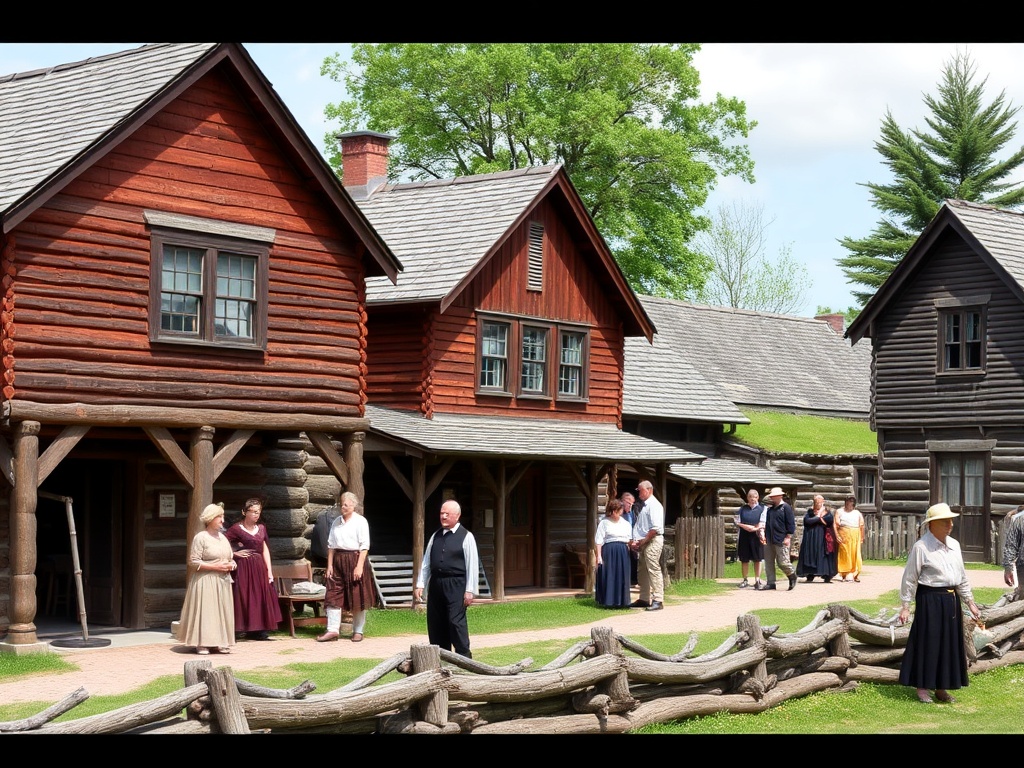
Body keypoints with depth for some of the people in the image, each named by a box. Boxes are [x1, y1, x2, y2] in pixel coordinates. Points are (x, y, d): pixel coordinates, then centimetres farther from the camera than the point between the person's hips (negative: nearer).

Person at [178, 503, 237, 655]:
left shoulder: (223, 538, 15)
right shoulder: (200, 537, -7)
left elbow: (230, 558, 25)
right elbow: (193, 562, -12)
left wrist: (231, 564, 1)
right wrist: (215, 566, -17)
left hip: (222, 581, 7)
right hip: (205, 581, -7)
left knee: (222, 612, 4)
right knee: (204, 611, -8)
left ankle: (220, 642, 9)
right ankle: (202, 644, -4)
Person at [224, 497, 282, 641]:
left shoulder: (261, 528, 11)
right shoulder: (237, 529, -6)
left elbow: (265, 550, 12)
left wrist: (269, 570, 6)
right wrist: (234, 553, -10)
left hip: (259, 567, 6)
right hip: (244, 567, -6)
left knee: (261, 598, 3)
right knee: (243, 596, -5)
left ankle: (258, 630, 7)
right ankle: (242, 629, 0)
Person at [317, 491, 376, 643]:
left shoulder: (360, 521, -3)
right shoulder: (336, 522, 11)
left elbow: (364, 546, -8)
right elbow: (331, 545, 11)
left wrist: (359, 566, -16)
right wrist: (329, 565, 3)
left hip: (354, 559, -5)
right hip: (338, 561, 5)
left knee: (357, 598, 2)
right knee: (333, 596, -2)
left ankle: (358, 631, 11)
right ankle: (332, 630, 0)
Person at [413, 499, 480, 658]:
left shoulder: (466, 537, -3)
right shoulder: (435, 536, 12)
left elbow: (472, 565, -6)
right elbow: (426, 562, 12)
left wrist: (470, 591, -11)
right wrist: (420, 585, 6)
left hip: (455, 585, -6)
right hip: (435, 583, 6)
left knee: (456, 621, -11)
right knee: (435, 623, 8)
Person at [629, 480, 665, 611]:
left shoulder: (654, 505, -11)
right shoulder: (643, 505, 19)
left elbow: (655, 528, -20)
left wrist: (643, 541, -15)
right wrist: (635, 541, 8)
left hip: (653, 541, -10)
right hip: (643, 542, 10)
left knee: (653, 570, -11)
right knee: (642, 571, 12)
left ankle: (658, 600, -11)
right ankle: (644, 599, 19)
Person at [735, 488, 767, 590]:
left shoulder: (762, 509, 3)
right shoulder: (742, 509, 8)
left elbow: (762, 523, -4)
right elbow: (738, 522, 4)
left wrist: (761, 533, -19)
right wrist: (746, 527, -11)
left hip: (756, 537, -2)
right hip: (744, 536, 2)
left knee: (757, 560, 0)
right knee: (744, 559, 6)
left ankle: (757, 581, 4)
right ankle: (745, 580, 15)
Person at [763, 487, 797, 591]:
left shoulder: (786, 508, -6)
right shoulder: (770, 509, 14)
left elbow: (791, 524, -8)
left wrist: (788, 537, -13)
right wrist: (765, 536, 15)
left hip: (781, 540, -7)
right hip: (769, 541, 7)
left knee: (782, 562, -7)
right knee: (769, 562, 5)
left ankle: (792, 575, 20)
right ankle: (771, 583, 11)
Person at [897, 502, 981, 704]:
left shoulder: (954, 545, 9)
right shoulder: (921, 547, -11)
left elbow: (962, 577, 17)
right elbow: (910, 579, -9)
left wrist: (969, 602, 17)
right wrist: (906, 606, -10)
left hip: (951, 600, 7)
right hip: (929, 600, -7)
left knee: (950, 643, 10)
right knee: (927, 642, -1)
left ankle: (941, 688, 21)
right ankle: (922, 688, 10)